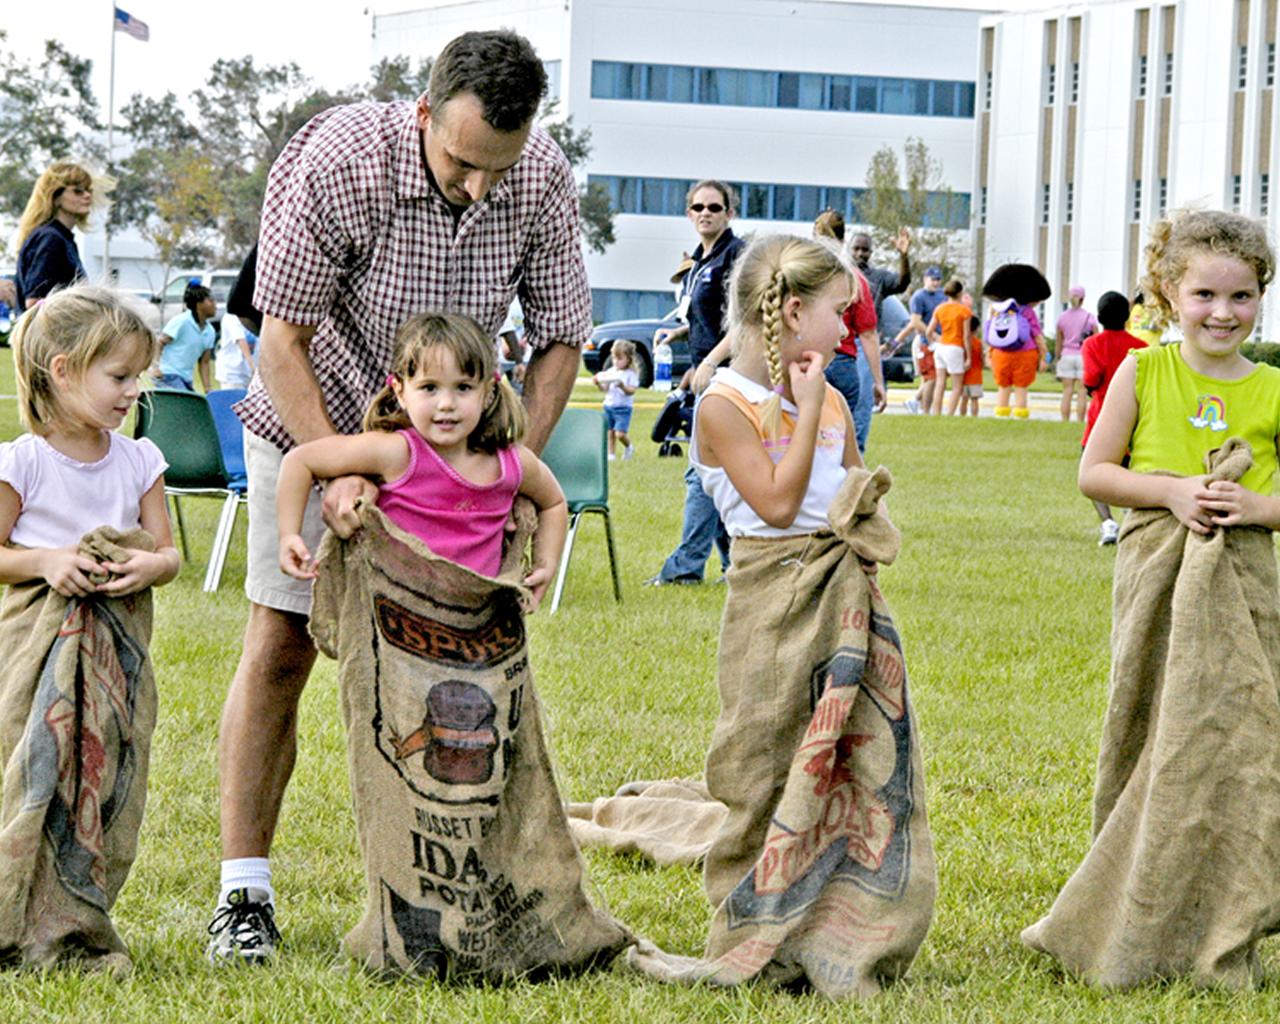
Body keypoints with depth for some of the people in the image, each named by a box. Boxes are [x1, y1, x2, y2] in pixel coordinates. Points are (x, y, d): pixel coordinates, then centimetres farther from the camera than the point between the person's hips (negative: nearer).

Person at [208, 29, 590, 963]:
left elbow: (560, 339, -8)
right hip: (314, 426, -3)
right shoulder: (338, 162, -30)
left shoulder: (544, 181, -20)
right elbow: (282, 342, -24)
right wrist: (335, 473, -33)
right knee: (281, 647, -5)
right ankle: (244, 892, 0)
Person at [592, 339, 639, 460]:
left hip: (623, 408, -5)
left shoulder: (631, 374, -8)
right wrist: (598, 383, -11)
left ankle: (628, 447, 17)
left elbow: (632, 391, -16)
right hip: (609, 406, 5)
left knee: (620, 434, -12)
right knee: (610, 432, 7)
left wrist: (623, 386, -34)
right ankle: (611, 453, 19)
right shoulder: (610, 372, 6)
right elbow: (605, 389, 7)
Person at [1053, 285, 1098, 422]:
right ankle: (1080, 421, -4)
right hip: (1084, 357, -2)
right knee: (1082, 392, -1)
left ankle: (1065, 421, 2)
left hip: (1067, 356, 2)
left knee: (1067, 391, 3)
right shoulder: (1089, 317, -2)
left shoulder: (1063, 317, 3)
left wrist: (1057, 358, 15)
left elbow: (1058, 342, 7)